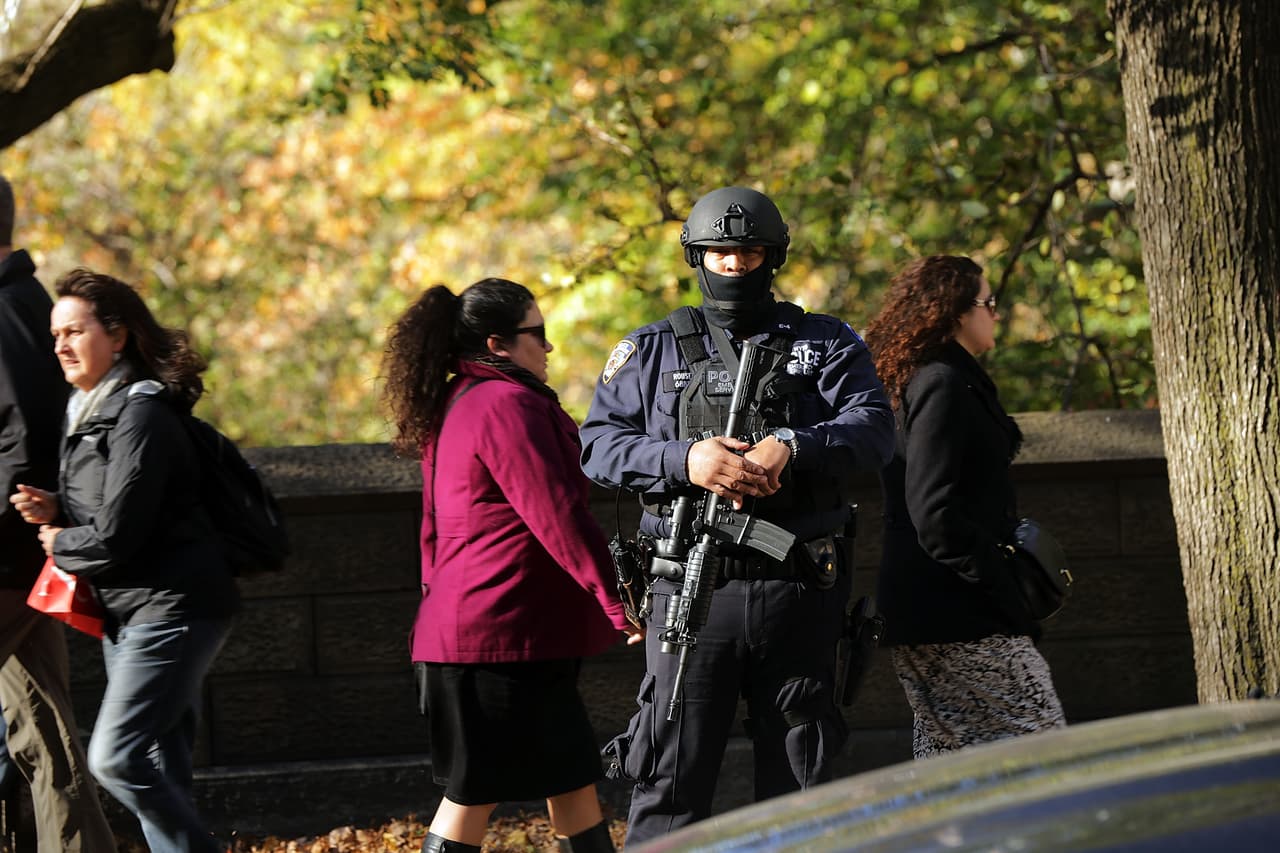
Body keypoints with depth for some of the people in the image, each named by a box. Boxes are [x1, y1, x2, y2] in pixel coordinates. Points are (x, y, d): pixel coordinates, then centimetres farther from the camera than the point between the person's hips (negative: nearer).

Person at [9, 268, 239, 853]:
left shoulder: (140, 416, -17)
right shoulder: (88, 411, 14)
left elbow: (117, 535, -21)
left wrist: (59, 544, -3)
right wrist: (54, 510, 3)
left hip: (172, 608, -10)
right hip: (127, 614, 10)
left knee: (115, 757, -17)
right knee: (161, 778, 8)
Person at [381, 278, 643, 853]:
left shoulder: (451, 409, 17)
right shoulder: (508, 405, -14)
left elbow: (436, 530, 23)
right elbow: (557, 517, -18)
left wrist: (439, 602, 26)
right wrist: (617, 601, -15)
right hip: (503, 635, -10)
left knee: (571, 778, 11)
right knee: (474, 795, -6)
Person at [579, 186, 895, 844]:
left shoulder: (827, 345, 11)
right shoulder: (653, 351, 12)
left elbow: (872, 428, -3)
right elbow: (599, 443, 1)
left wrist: (791, 449, -21)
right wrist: (683, 459, -17)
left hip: (800, 593, 1)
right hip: (691, 591, -1)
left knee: (800, 786, 8)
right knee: (671, 788, -4)